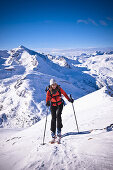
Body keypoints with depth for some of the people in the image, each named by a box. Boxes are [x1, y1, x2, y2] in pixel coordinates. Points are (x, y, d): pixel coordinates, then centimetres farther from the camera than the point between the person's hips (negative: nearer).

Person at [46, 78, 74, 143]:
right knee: (53, 118, -3)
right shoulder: (49, 91, -10)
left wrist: (69, 99, 4)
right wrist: (47, 103, -36)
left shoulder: (59, 89, -8)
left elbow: (64, 94, 4)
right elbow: (47, 98, -16)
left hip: (60, 104, 0)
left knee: (58, 116, -20)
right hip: (53, 105, 0)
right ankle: (53, 133, 5)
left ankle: (59, 130, -9)